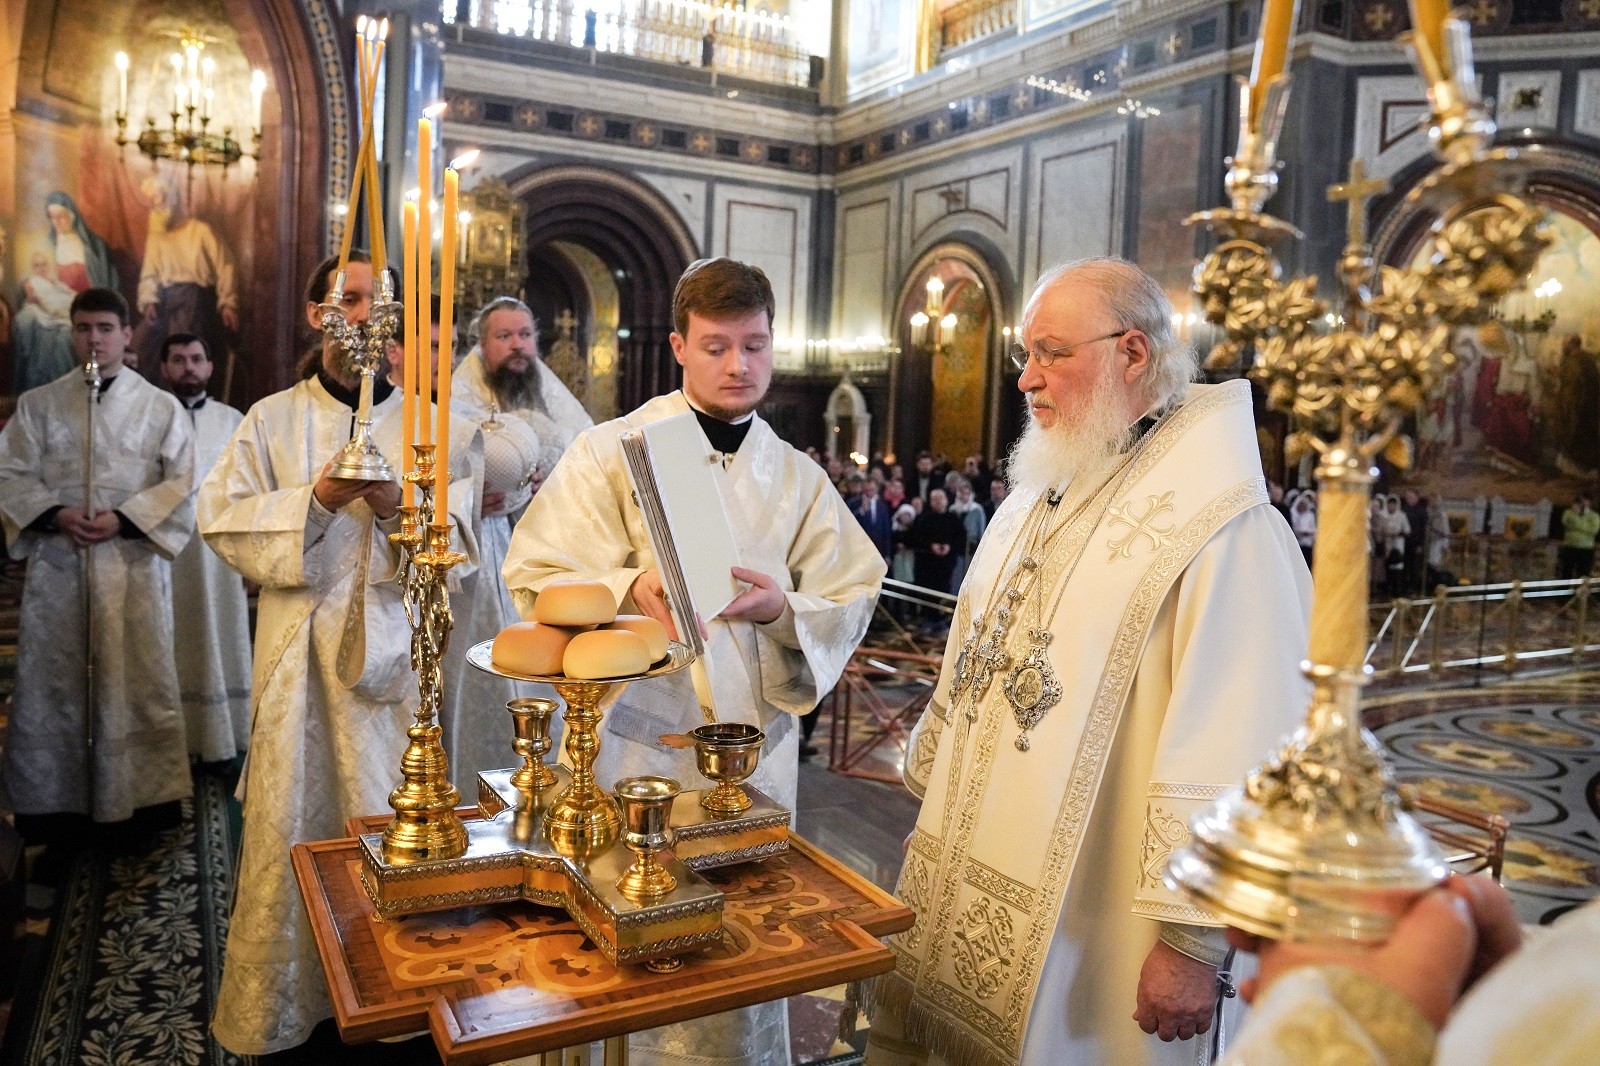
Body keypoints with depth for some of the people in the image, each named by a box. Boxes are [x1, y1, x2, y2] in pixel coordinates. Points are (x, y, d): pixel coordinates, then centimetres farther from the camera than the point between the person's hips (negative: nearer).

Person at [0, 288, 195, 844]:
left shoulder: (161, 407, 5)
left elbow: (181, 484, 0)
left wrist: (124, 519, -13)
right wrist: (55, 514, -12)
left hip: (135, 564, -1)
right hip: (56, 564, 2)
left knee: (141, 680, 2)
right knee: (53, 681, 6)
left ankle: (151, 793, 12)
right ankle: (53, 799, 17)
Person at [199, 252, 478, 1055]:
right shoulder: (273, 419, 8)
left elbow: (457, 546, 0)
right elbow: (222, 520, -1)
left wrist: (394, 505, -18)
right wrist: (319, 499, -15)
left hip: (394, 651, 0)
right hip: (300, 653, 0)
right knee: (290, 824, 4)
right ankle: (272, 1010, 21)